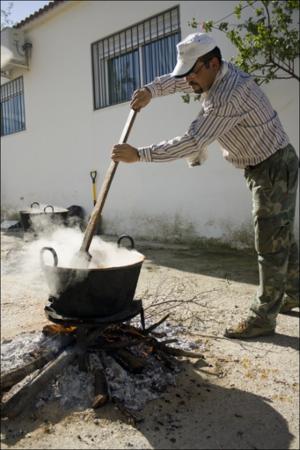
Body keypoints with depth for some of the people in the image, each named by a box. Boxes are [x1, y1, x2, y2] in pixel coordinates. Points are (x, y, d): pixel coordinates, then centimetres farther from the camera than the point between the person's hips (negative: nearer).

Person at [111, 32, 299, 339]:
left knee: (271, 242, -7)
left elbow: (192, 142, -33)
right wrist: (150, 90, -3)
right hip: (265, 167, 10)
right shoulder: (217, 73, 3)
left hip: (275, 167, -10)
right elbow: (176, 81, 17)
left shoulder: (227, 96, -28)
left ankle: (263, 318, 2)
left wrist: (139, 155, -31)